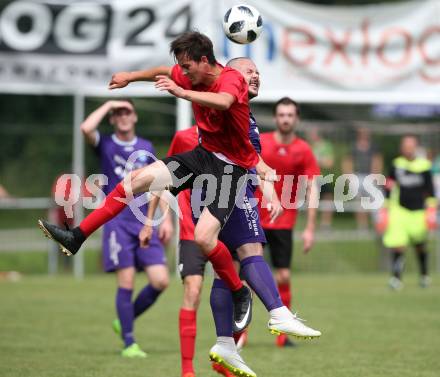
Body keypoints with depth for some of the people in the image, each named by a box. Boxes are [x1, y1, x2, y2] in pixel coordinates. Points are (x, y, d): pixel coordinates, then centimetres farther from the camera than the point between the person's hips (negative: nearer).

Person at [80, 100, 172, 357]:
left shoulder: (146, 148, 14)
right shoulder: (105, 145, 3)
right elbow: (86, 128, -19)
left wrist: (167, 219, 8)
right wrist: (108, 105, -7)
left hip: (144, 223, 4)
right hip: (117, 222, -3)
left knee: (161, 280, -6)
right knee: (126, 282, -8)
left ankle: (126, 321, 16)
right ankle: (129, 343, 1)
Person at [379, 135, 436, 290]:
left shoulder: (424, 166, -2)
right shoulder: (396, 165, 0)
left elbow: (430, 190, 2)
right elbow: (389, 189, 7)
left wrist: (431, 211, -4)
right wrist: (385, 211, 6)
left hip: (418, 211, 0)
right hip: (399, 210, 0)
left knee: (420, 245, 13)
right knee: (398, 245, -15)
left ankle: (424, 275, 33)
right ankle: (396, 277, -11)